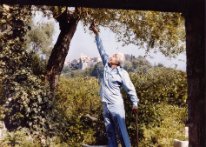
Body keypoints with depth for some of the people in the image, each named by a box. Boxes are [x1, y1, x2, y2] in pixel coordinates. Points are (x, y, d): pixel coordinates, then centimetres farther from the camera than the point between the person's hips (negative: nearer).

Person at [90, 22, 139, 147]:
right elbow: (101, 49, 11)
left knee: (122, 132, -7)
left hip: (116, 106, -6)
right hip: (106, 106, 6)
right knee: (110, 133, 9)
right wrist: (97, 34, 10)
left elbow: (130, 89, -6)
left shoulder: (122, 73, -8)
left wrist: (135, 103, -9)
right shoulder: (106, 65, 7)